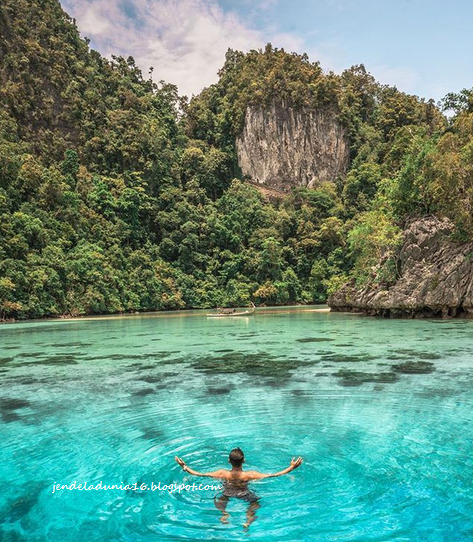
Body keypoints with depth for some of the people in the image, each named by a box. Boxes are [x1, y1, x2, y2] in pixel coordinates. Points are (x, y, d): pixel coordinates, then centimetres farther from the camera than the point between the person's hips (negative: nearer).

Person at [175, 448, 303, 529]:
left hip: (228, 495, 1)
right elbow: (273, 475, -27)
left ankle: (224, 514, -6)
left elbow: (199, 474, -20)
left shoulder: (223, 474, -26)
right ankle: (249, 518, -9)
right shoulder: (250, 475, -29)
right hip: (245, 496, -1)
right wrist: (292, 467, -23)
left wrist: (184, 466, -8)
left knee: (218, 500, 26)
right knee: (255, 502, 22)